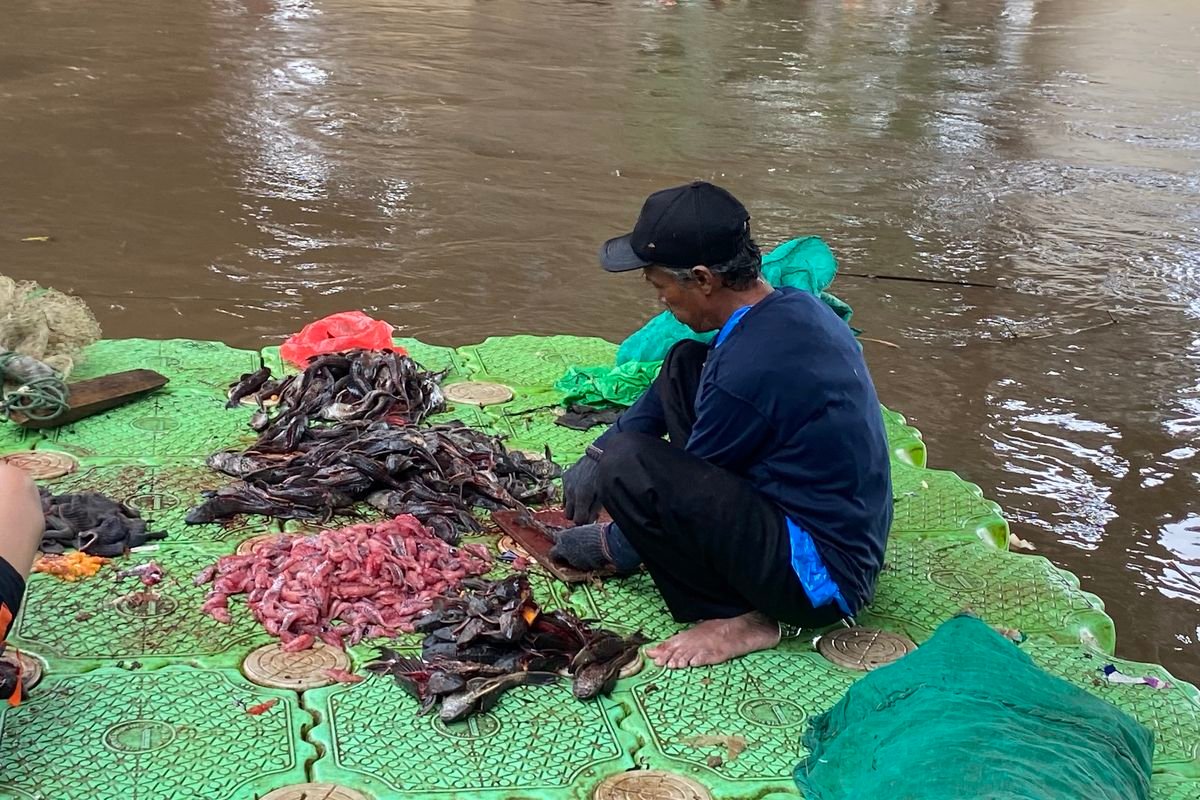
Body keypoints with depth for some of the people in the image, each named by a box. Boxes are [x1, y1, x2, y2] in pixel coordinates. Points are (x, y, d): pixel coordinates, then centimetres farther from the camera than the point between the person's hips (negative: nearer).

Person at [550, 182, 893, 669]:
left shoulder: (748, 368, -27)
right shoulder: (789, 306, 1)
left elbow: (679, 485, -12)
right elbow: (667, 391, 17)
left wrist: (611, 546, 5)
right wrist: (597, 454, 16)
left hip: (823, 578, -10)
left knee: (629, 466, -24)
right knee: (685, 366, 11)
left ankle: (743, 618, -6)